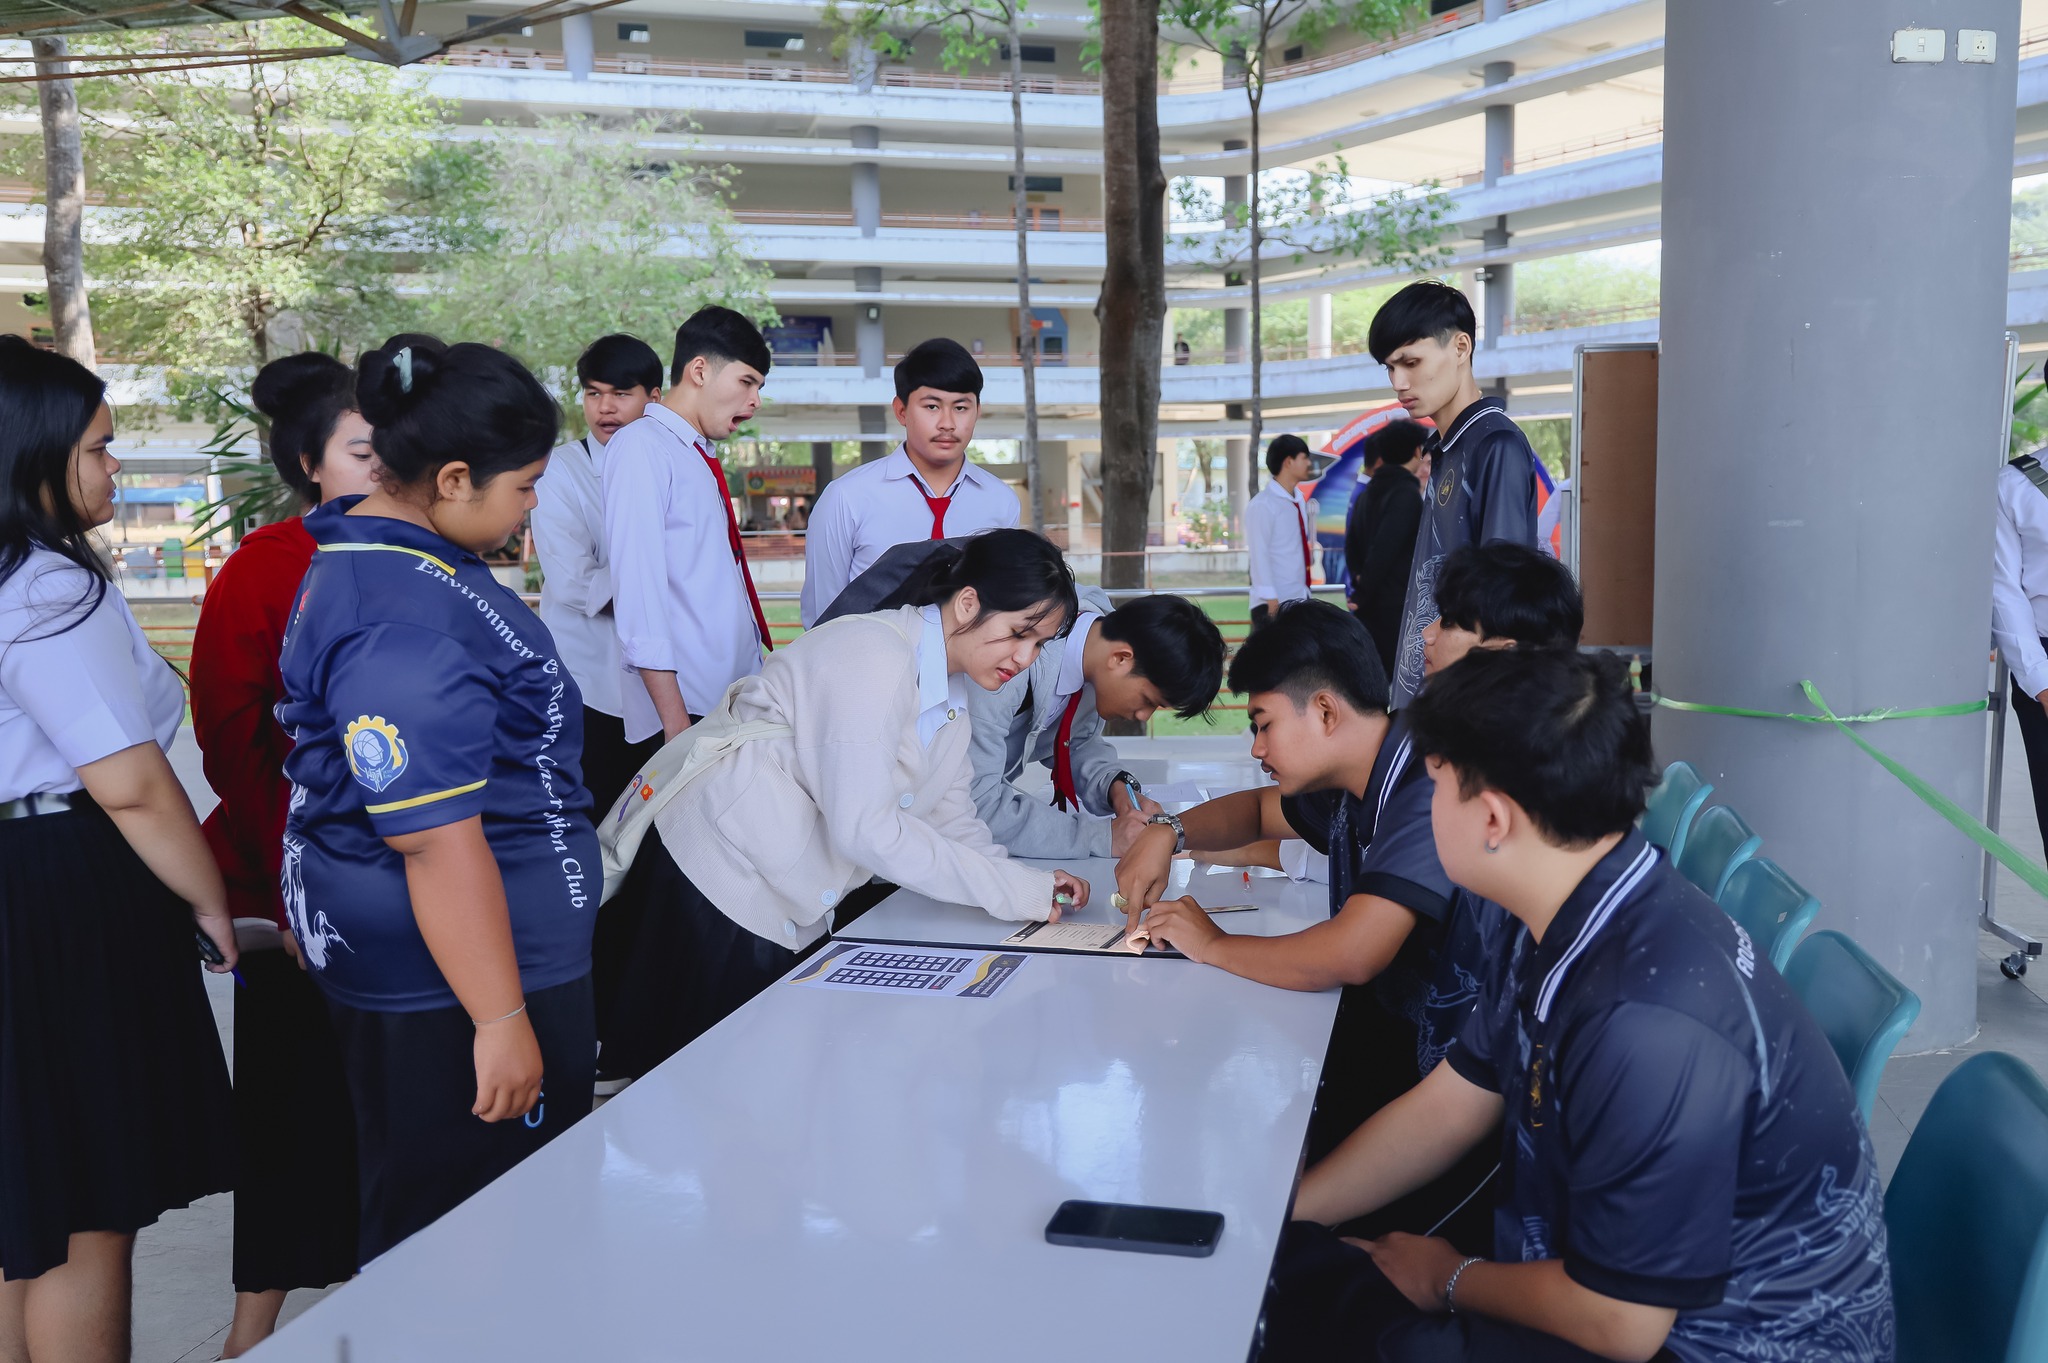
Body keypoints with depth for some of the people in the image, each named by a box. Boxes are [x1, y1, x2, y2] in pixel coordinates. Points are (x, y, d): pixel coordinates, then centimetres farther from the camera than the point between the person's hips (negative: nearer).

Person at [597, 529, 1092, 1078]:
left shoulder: (954, 690, 8)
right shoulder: (874, 656, -23)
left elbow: (951, 815, 7)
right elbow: (864, 829, -29)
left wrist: (1033, 886, -10)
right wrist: (1013, 890, -25)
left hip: (789, 903, 9)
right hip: (721, 870, -9)